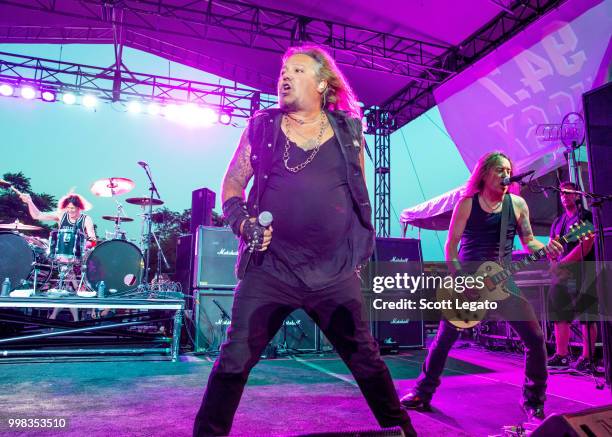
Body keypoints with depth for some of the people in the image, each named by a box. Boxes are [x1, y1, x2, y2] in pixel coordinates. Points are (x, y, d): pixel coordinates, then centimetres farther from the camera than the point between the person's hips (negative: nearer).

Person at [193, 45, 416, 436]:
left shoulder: (349, 131, 8)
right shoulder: (261, 127, 5)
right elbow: (231, 186, 8)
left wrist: (361, 247, 15)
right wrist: (243, 223, -10)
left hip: (336, 273, 1)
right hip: (269, 269, -1)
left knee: (366, 358, 12)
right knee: (234, 361, -2)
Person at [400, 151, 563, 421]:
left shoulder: (517, 204, 5)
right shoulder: (467, 203, -2)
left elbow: (528, 242, 7)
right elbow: (451, 244, -5)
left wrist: (546, 248, -15)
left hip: (502, 281, 2)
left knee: (535, 339, -4)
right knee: (443, 339, 1)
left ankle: (534, 401, 17)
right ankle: (422, 393, 17)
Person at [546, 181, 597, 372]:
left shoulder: (586, 217, -2)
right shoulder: (557, 222, 18)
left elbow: (585, 246, -14)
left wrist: (562, 264, -16)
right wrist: (555, 265, -4)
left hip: (583, 273, -7)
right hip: (562, 274, 7)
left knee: (586, 317, -5)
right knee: (559, 315, 6)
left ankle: (587, 358, 0)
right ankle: (561, 355, 14)